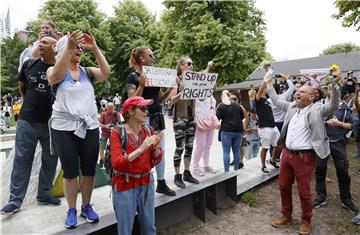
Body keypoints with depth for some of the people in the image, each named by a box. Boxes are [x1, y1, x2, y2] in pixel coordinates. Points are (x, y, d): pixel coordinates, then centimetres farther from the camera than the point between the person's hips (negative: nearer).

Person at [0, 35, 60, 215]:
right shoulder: (29, 64, 2)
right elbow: (22, 87, 16)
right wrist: (31, 104, 13)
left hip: (52, 123, -1)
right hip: (27, 121, 1)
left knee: (50, 160, 9)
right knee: (22, 160, 6)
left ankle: (43, 193, 27)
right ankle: (15, 199, 18)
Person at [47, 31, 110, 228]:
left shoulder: (87, 71, 9)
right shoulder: (55, 71, 2)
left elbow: (106, 72, -9)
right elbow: (55, 76, -22)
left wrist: (94, 48, -17)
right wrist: (69, 47, -31)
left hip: (90, 126, 3)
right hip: (64, 127, -2)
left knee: (89, 170, 8)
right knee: (70, 171, 4)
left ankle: (86, 206, 26)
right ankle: (71, 210, 22)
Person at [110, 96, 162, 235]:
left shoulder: (149, 130, -1)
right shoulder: (117, 133, -13)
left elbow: (156, 160, 2)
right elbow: (116, 163, -21)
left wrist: (156, 147, -18)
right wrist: (140, 149, -29)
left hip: (146, 184, 4)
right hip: (125, 186, -4)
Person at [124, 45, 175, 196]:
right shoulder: (132, 78, -6)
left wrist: (169, 89, 0)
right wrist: (141, 86, -23)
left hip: (157, 117, 7)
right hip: (143, 119, -7)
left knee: (160, 151, 13)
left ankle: (161, 183, 28)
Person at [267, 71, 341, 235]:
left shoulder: (316, 111, -5)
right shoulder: (292, 107, 10)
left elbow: (333, 105, -18)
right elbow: (277, 101, 23)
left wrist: (335, 84, -29)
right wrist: (269, 85, 27)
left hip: (304, 157, -6)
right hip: (286, 154, 6)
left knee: (304, 192, 6)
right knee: (283, 187, 15)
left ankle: (306, 221, 28)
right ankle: (286, 216, 34)